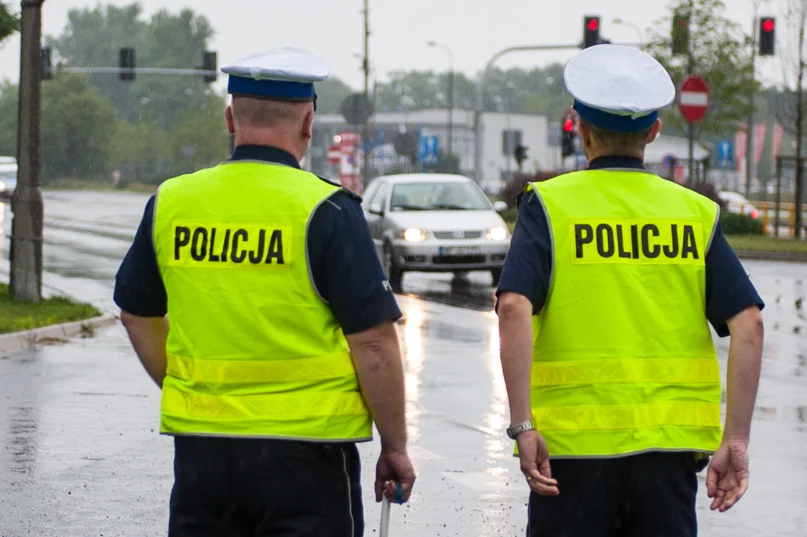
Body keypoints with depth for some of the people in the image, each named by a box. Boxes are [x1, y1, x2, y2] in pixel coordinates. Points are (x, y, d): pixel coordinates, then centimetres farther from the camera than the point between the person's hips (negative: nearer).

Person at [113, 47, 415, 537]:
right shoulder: (326, 211, -10)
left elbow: (138, 314, 16)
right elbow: (373, 343, -11)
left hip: (199, 444, 4)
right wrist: (395, 447, -2)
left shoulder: (170, 204, 4)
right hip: (303, 452, -4)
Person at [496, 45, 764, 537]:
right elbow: (748, 324, -3)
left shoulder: (549, 206, 0)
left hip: (575, 443, -2)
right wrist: (735, 440, -2)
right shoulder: (696, 213, 6)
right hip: (671, 444, 2)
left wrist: (522, 425, -15)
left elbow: (515, 309, -15)